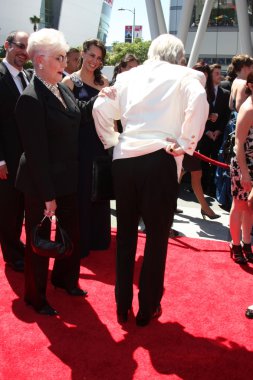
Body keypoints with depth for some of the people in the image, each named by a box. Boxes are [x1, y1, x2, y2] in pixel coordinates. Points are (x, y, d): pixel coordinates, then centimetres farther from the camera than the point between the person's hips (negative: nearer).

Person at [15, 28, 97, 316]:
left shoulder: (62, 89, 2)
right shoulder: (31, 99, -22)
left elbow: (79, 114, 17)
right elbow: (36, 153, -23)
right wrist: (47, 195, -21)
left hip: (67, 179, 8)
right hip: (41, 184, -8)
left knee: (72, 233, 21)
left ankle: (65, 279, 46)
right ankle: (35, 297, 32)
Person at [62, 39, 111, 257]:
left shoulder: (104, 82, 10)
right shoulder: (69, 81, -5)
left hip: (101, 143, 5)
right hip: (79, 144, -5)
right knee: (81, 192, 4)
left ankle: (100, 238, 29)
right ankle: (80, 242, 18)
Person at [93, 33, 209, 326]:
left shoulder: (128, 76, 15)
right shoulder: (184, 75, 4)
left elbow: (100, 108, 9)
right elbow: (198, 101, -15)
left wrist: (111, 140, 17)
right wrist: (185, 144, -10)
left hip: (123, 159, 4)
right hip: (160, 160, -4)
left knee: (125, 234, 17)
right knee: (157, 236, 10)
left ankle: (122, 306, 28)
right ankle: (147, 310, 20)